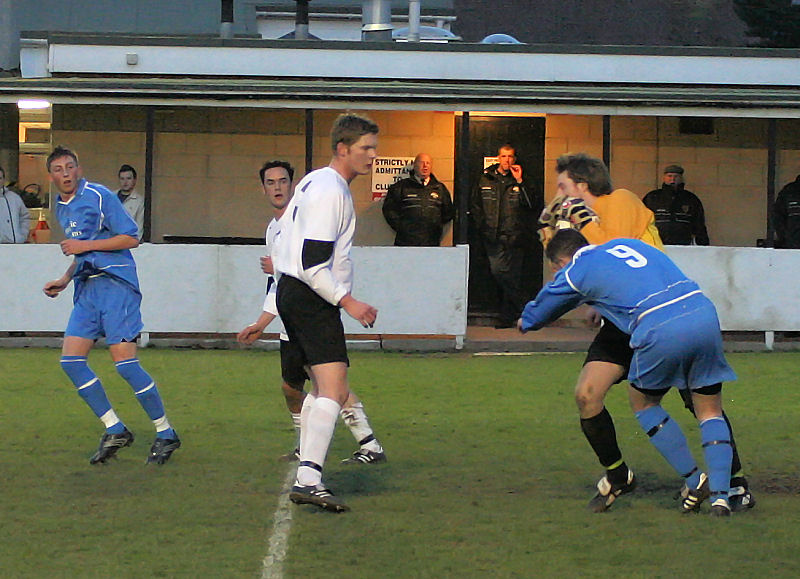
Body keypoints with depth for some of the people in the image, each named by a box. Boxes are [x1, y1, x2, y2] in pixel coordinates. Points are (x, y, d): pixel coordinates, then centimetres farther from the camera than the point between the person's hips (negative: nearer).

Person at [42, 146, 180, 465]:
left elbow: (131, 238, -10)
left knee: (125, 362, -13)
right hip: (87, 288, 8)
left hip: (115, 283, -8)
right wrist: (65, 279, 17)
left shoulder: (99, 196, -7)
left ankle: (166, 434, -1)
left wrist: (85, 245, -13)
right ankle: (115, 431, 4)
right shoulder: (61, 208, 18)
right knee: (71, 360, -5)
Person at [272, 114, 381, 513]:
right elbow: (313, 264, -22)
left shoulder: (313, 183, 17)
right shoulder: (330, 192, -16)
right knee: (334, 392, -18)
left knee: (322, 388, 18)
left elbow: (283, 248, 23)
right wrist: (348, 303, -19)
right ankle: (309, 479, -29)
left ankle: (306, 477, 20)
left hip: (292, 295, 11)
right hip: (312, 300, -11)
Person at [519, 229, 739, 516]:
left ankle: (694, 480, 16)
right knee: (710, 412, 14)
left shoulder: (575, 272, 14)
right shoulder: (627, 243, 28)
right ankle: (720, 496, 1)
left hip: (661, 330, -5)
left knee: (642, 402, 21)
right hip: (704, 312, 5)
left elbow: (540, 310, 34)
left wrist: (525, 322, 59)